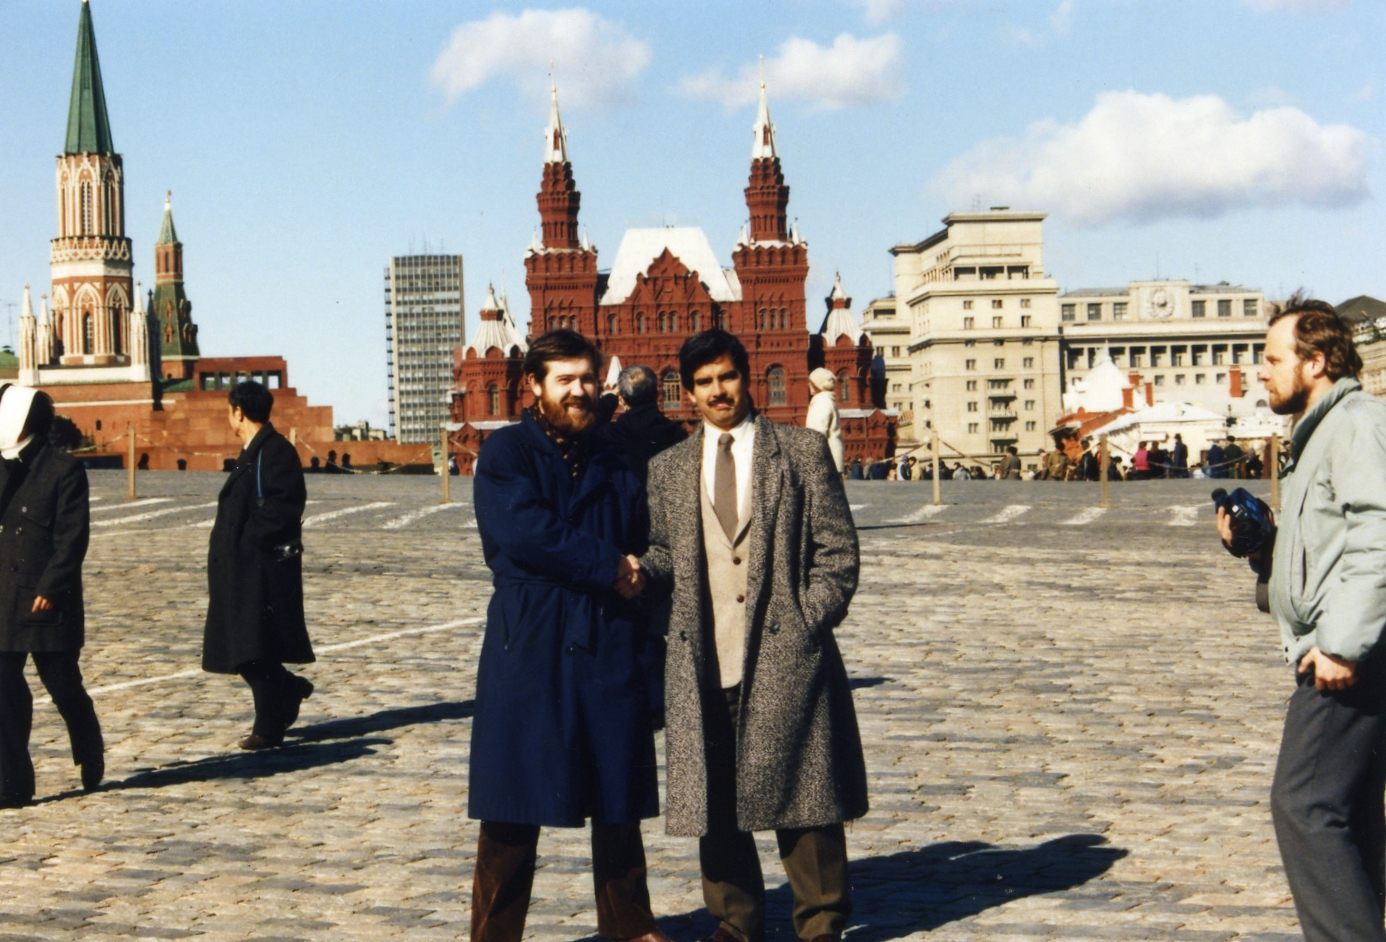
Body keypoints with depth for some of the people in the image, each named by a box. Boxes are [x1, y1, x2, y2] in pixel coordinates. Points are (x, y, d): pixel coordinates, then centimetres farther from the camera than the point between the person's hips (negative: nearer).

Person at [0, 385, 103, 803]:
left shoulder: (63, 469, -7)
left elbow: (72, 537, -11)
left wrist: (50, 588, -17)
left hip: (46, 602, -5)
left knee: (64, 687, 8)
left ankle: (92, 764, 31)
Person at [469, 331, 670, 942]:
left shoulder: (612, 461, 16)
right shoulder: (505, 453, -1)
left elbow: (640, 539, 13)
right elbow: (521, 531, -15)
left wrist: (633, 574, -10)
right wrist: (608, 568, -11)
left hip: (609, 646, 5)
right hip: (529, 646, -5)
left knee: (618, 798, 11)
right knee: (514, 804, -2)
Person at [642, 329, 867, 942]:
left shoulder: (802, 451, 5)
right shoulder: (669, 469, 13)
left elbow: (837, 552, 3)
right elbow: (666, 550, 17)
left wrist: (805, 627, -6)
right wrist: (642, 570, -5)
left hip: (785, 659, -3)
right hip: (704, 665, 3)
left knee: (803, 796, 2)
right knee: (715, 802, 7)